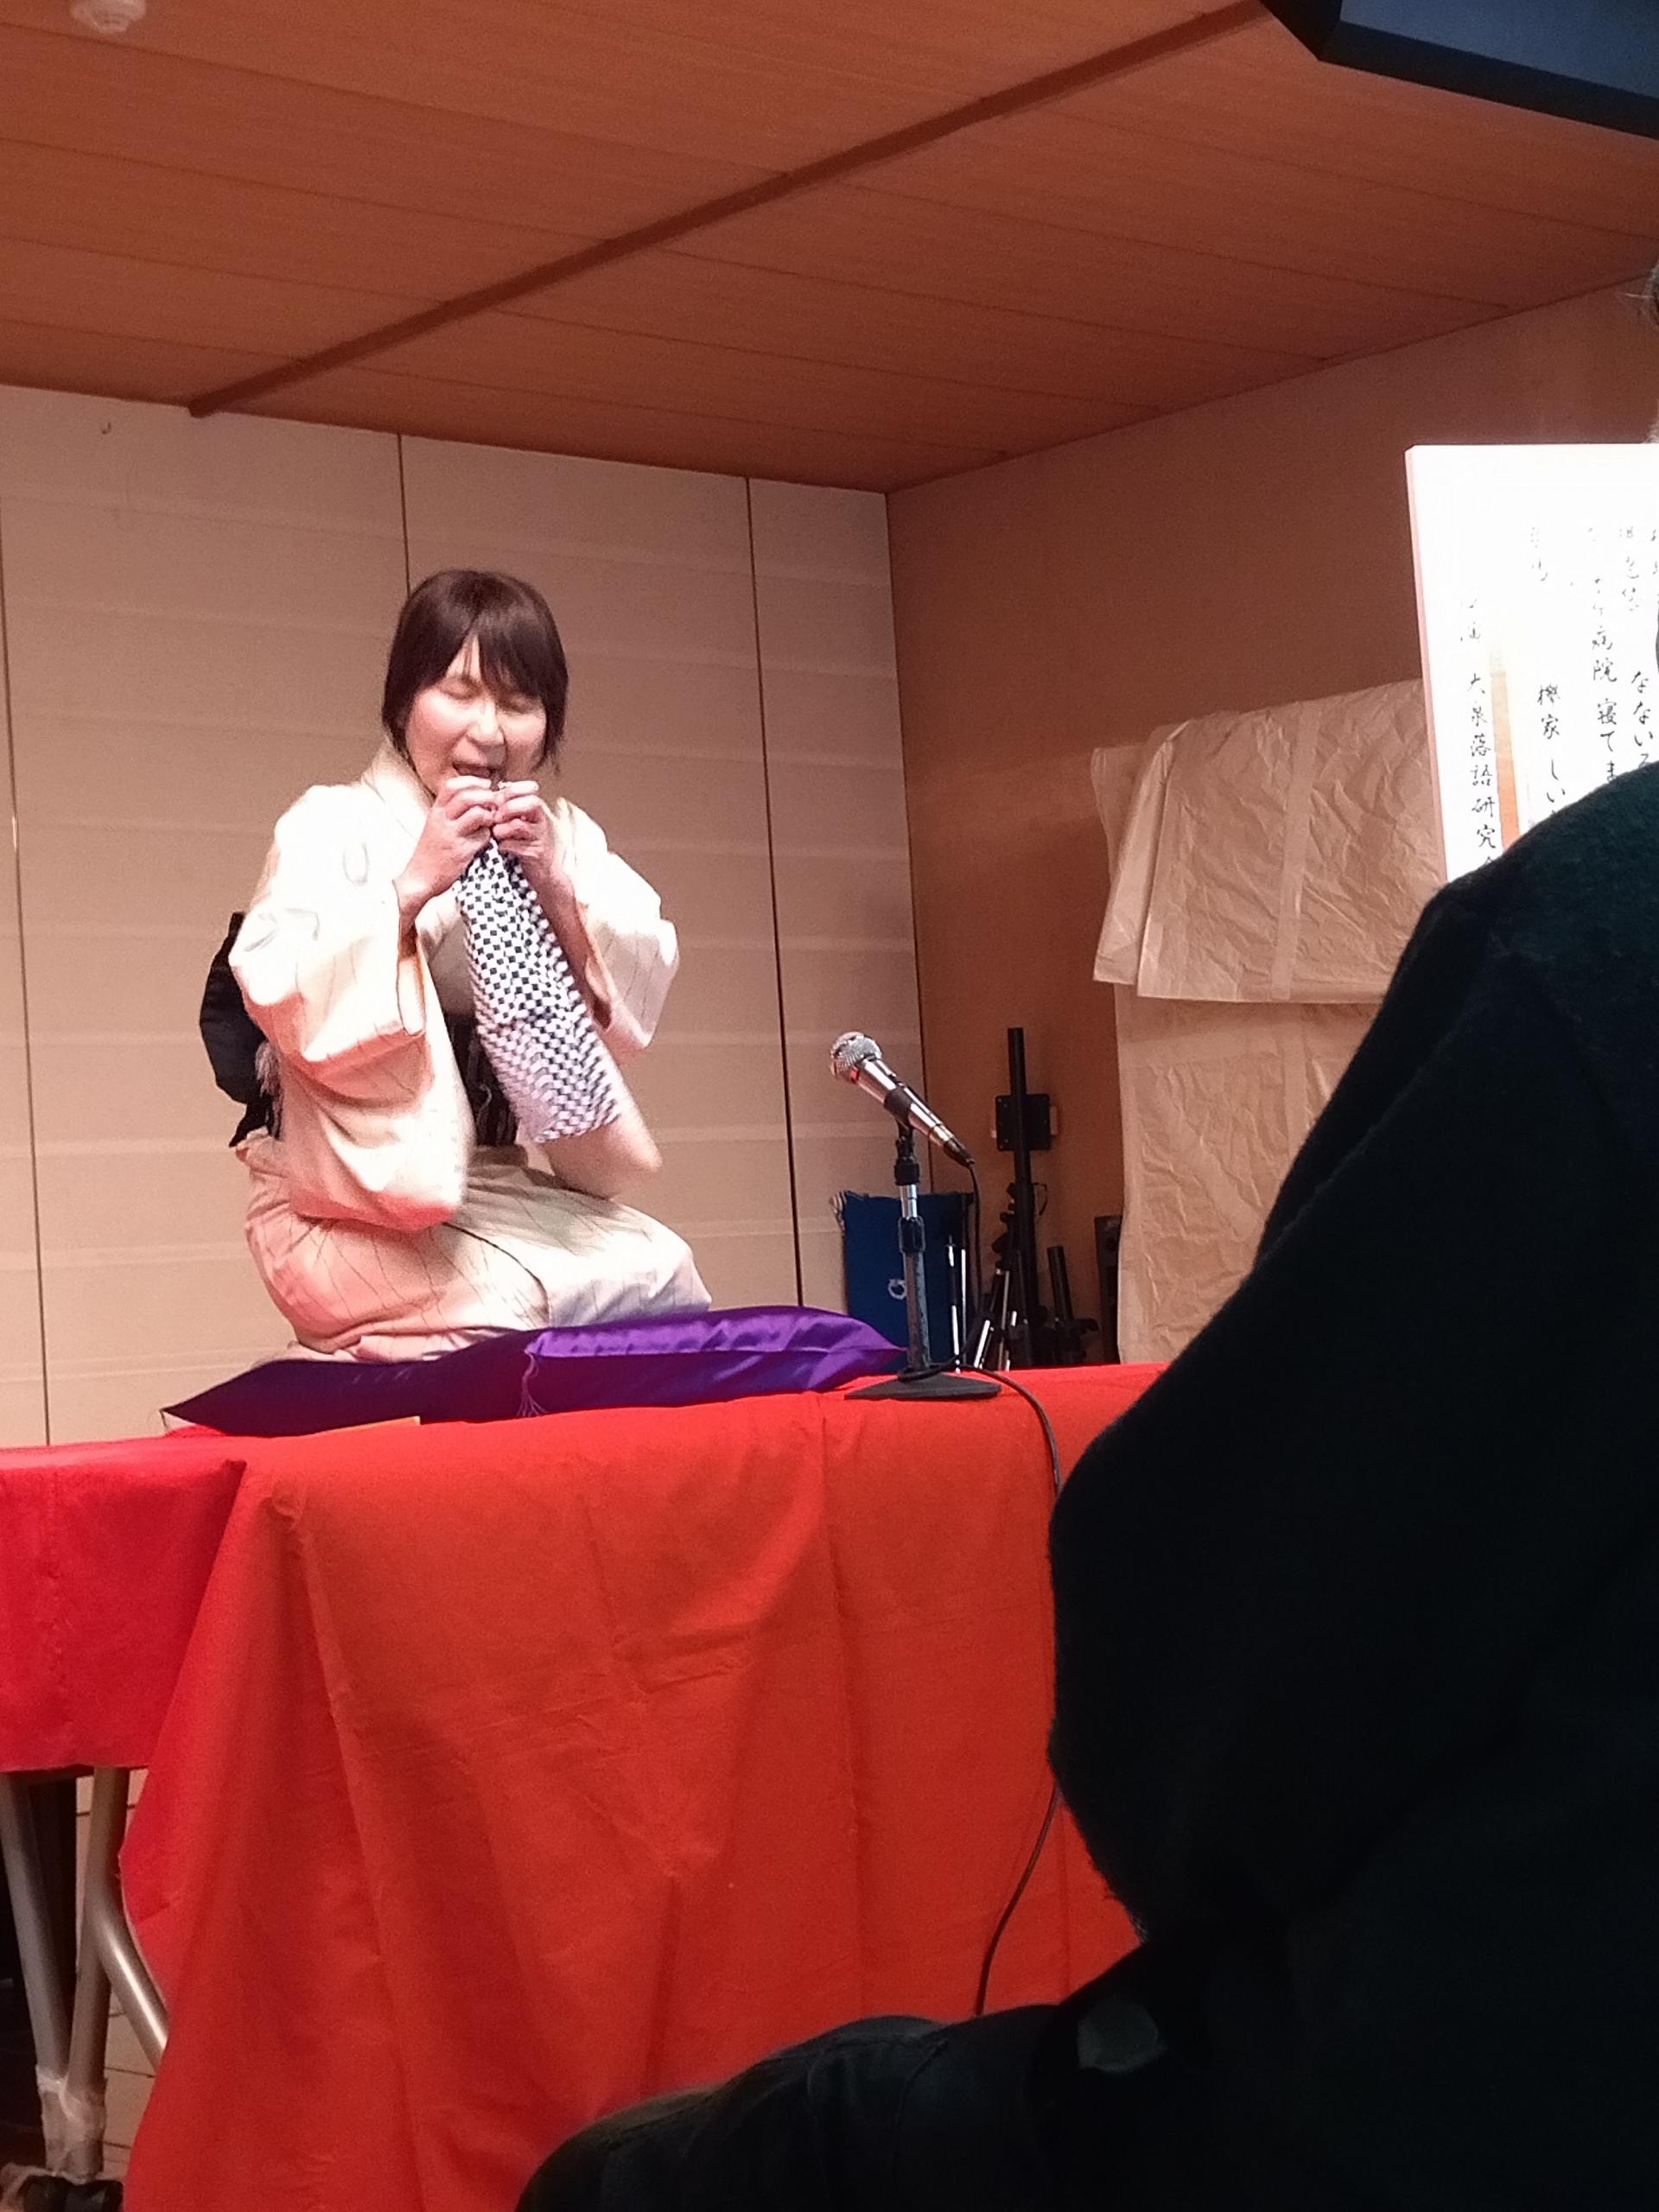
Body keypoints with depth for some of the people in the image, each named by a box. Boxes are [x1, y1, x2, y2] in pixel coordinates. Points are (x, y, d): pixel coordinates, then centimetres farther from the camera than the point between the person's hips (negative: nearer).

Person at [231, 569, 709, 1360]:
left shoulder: (561, 836, 14)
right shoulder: (333, 825, -1)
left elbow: (636, 1000, 2)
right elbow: (287, 1000, -16)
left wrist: (554, 886, -12)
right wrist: (415, 884, -22)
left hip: (530, 1195, 5)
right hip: (372, 1209, -5)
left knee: (666, 1273, -19)